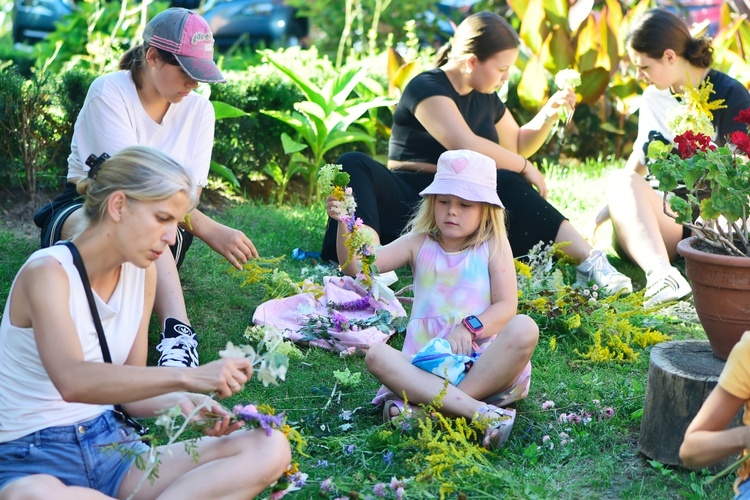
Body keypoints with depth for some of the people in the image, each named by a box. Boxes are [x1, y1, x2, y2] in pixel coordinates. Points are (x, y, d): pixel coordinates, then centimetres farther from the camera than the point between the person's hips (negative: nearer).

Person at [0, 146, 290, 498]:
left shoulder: (142, 273, 7)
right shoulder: (48, 272, -15)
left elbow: (130, 388, 9)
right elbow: (72, 381, -33)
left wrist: (180, 402, -13)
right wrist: (189, 376, -38)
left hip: (109, 443, 7)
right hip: (31, 461, -6)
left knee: (270, 448, -12)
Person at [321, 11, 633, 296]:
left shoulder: (486, 98, 17)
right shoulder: (427, 88, -9)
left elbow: (518, 144, 32)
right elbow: (466, 146, -23)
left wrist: (549, 114, 14)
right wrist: (525, 167, -12)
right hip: (408, 200, -5)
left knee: (507, 184, -27)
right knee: (354, 165, -35)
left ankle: (589, 260, -34)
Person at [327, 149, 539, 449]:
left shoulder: (493, 247, 7)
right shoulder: (419, 244, 11)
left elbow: (506, 306, -3)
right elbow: (357, 265, -1)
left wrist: (469, 328, -20)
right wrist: (343, 222, -18)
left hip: (482, 363, -1)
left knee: (525, 329, -30)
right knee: (375, 354, -27)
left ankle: (426, 408, -36)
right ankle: (477, 410, -44)